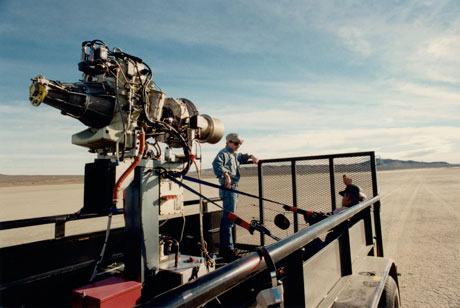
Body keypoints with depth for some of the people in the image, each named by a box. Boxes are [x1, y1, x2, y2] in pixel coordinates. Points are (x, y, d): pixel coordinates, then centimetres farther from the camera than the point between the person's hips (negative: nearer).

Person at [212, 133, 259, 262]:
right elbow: (216, 163, -30)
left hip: (233, 188, 10)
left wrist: (250, 156, 28)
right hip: (228, 188, -10)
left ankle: (223, 248, 27)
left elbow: (241, 157, 44)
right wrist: (226, 174, -42)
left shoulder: (234, 154, 21)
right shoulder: (224, 153, -9)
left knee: (227, 218, 15)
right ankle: (228, 250, -6)